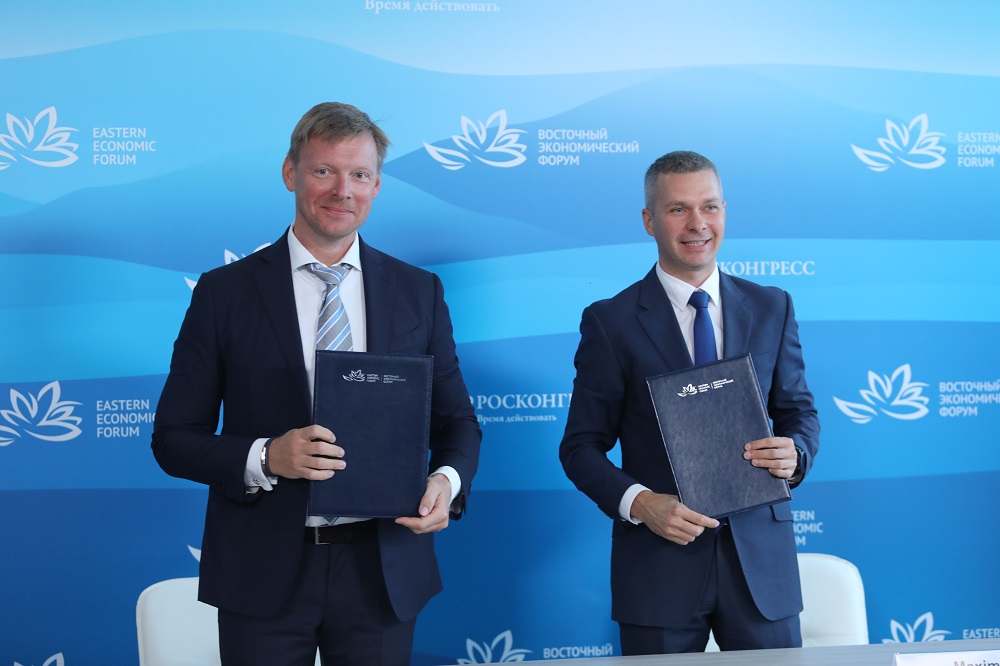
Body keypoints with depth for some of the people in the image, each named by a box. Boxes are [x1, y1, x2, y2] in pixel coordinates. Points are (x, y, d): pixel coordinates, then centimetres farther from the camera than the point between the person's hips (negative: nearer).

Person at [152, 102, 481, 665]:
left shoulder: (419, 292, 5)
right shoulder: (225, 292, -1)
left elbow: (457, 422, 9)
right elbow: (174, 437, -1)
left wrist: (447, 481, -12)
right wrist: (265, 458, -18)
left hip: (383, 571, 2)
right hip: (264, 573, -1)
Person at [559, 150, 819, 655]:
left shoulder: (771, 308, 8)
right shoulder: (610, 322, -2)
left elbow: (799, 410, 13)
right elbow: (581, 446, -1)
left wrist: (794, 453, -10)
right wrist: (638, 503, -18)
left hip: (761, 555, 2)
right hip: (658, 556, -2)